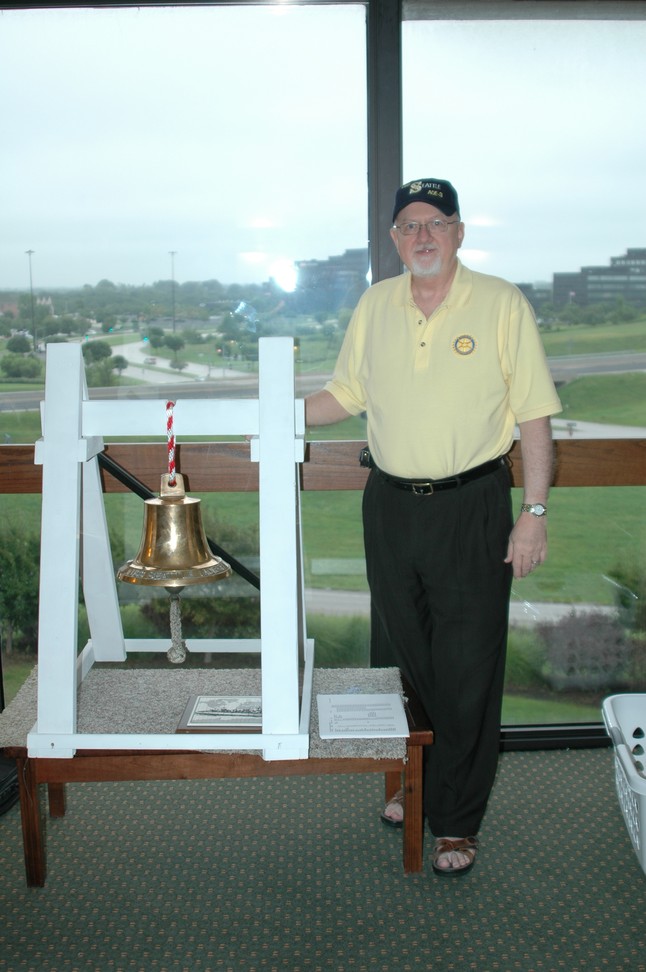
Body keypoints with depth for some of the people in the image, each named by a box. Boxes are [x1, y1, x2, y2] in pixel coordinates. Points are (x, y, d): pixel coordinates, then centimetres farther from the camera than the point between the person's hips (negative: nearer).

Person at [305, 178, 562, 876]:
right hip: (390, 505, 4)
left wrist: (534, 512, -10)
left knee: (466, 672, 2)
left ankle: (456, 820, 18)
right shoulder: (375, 306, 6)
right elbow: (345, 395, 15)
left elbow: (534, 416, -6)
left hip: (472, 509, -4)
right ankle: (416, 784, 37)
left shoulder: (501, 305, -6)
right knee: (407, 657, 16)